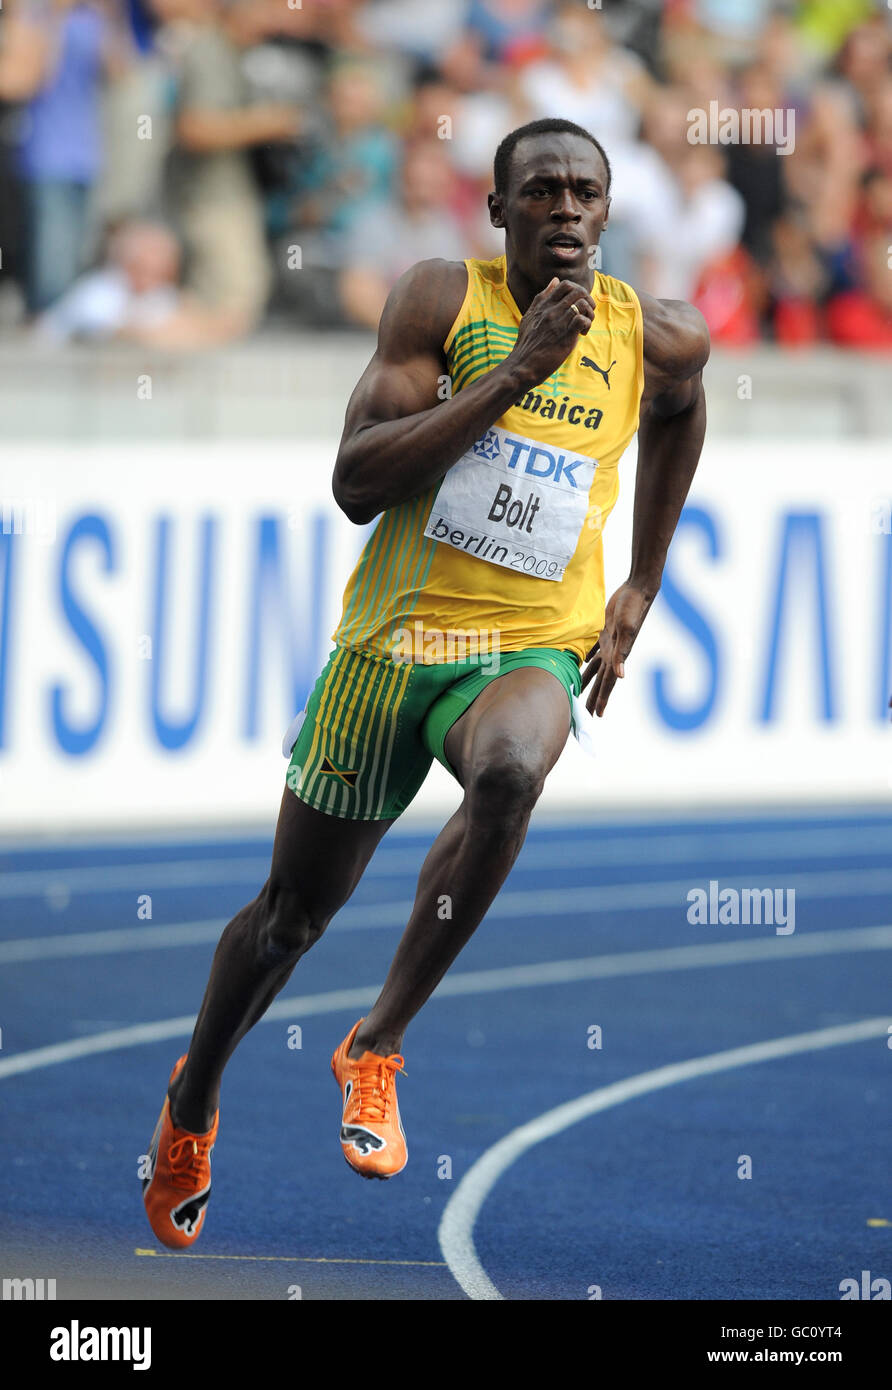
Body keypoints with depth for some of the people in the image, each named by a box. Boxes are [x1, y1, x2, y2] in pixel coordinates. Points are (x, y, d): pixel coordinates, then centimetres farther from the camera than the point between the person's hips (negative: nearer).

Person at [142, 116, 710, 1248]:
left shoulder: (658, 340, 1)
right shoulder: (442, 301, -7)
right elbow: (355, 484, -15)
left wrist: (642, 587, 20)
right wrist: (517, 371, -21)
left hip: (529, 647, 0)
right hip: (391, 635, 0)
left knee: (509, 770, -37)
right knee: (292, 911, 11)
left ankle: (378, 1047, -23)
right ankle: (195, 1096, 41)